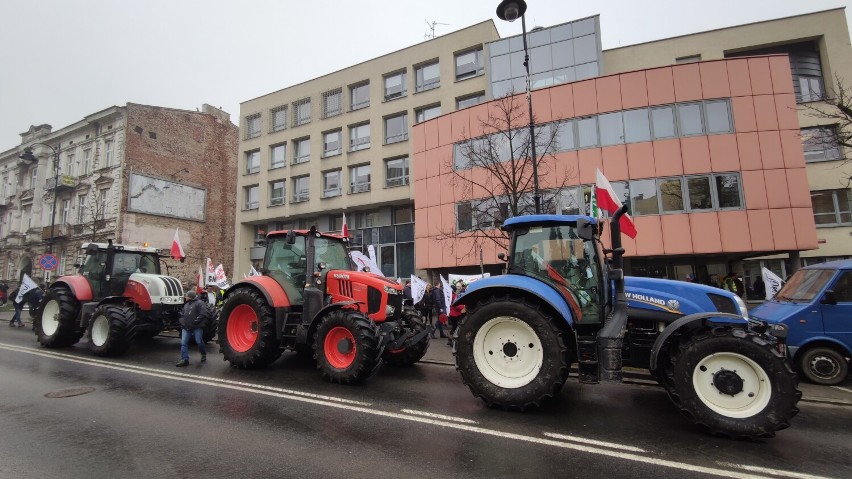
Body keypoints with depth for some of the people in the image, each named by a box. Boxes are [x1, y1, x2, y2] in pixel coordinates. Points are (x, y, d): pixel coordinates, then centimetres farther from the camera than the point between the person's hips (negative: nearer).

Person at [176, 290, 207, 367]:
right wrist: (182, 322, 9)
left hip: (197, 327, -7)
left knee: (199, 342, -2)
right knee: (183, 343, 0)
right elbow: (183, 314, 25)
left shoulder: (199, 303, -7)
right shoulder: (186, 304, 18)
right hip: (186, 327, 7)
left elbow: (201, 315, -15)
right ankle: (184, 360, 3)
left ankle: (203, 354, 22)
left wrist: (195, 321, -20)